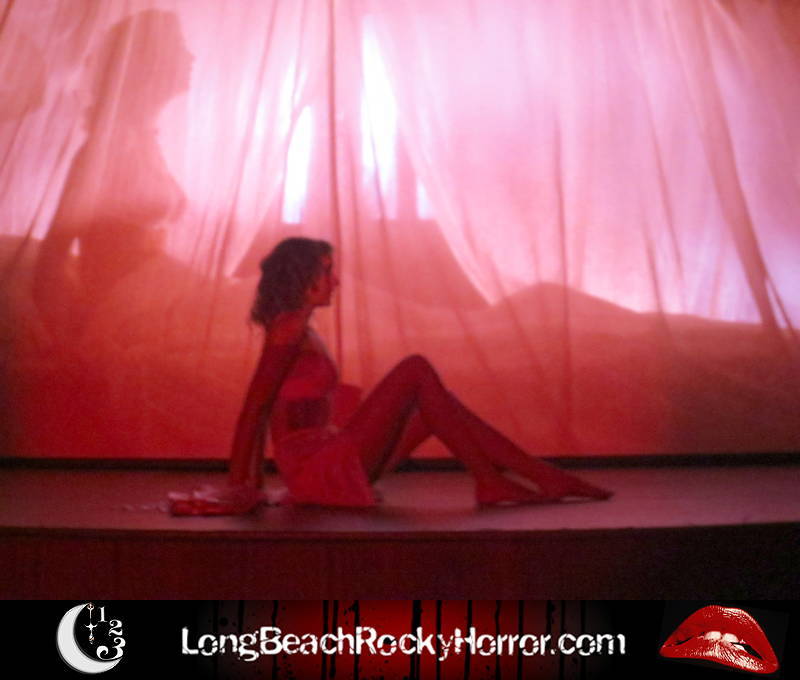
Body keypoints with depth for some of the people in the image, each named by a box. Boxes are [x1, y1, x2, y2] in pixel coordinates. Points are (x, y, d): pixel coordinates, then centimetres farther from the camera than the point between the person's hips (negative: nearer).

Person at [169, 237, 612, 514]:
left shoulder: (296, 328, 16)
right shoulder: (290, 328, -11)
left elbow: (261, 410, 18)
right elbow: (254, 408, -14)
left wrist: (249, 487, 19)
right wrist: (239, 486, -12)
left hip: (322, 466, 9)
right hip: (321, 471, -9)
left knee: (433, 400, 11)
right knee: (416, 370, -13)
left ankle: (495, 482, -1)